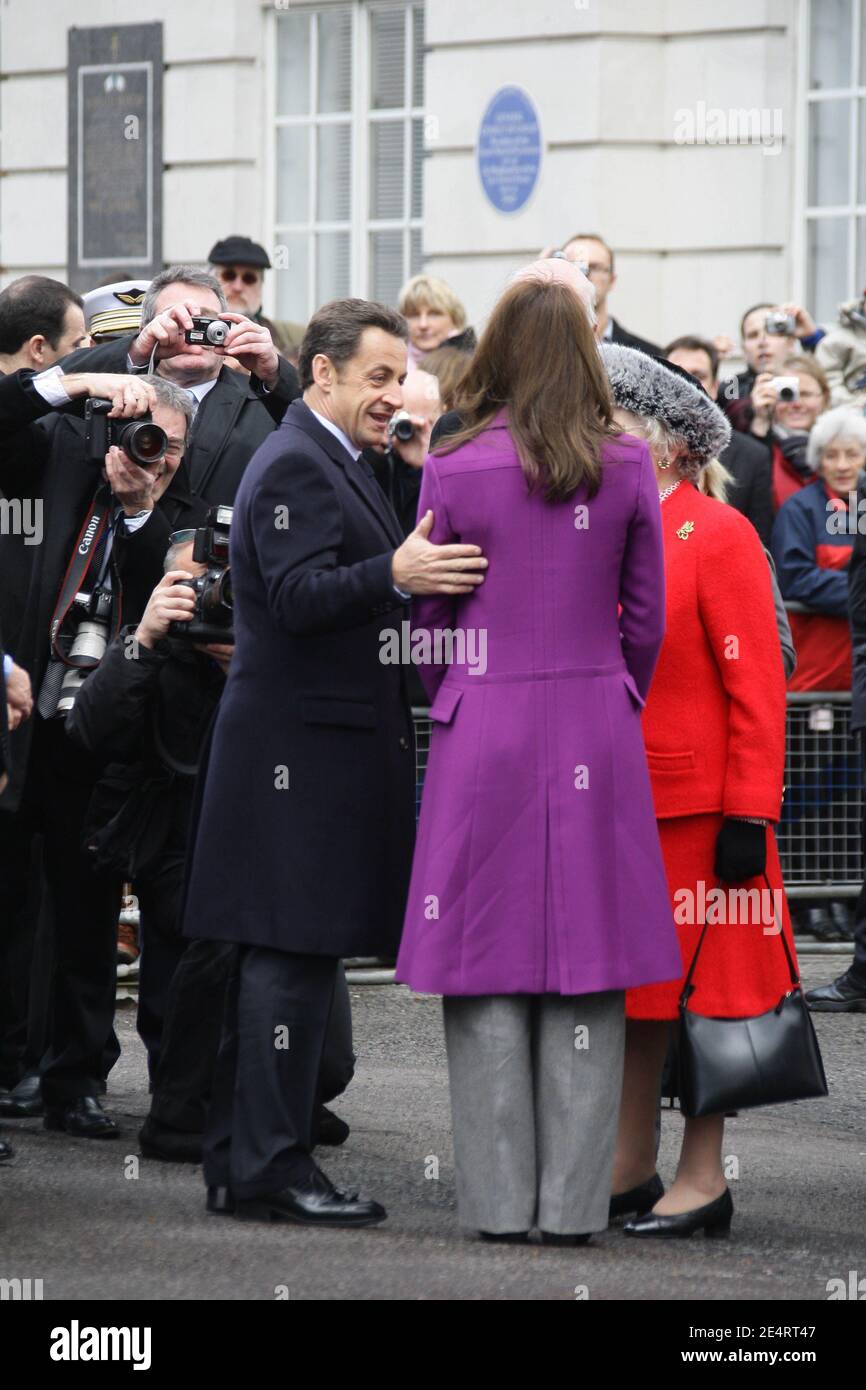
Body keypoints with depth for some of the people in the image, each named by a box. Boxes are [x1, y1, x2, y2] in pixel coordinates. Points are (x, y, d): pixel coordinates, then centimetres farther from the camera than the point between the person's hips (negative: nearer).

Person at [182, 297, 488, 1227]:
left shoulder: (332, 463, 20)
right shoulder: (295, 466, -13)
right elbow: (298, 595, -24)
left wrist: (418, 573, 16)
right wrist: (394, 574, -37)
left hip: (317, 745, 11)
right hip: (303, 748, -11)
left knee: (278, 954, 11)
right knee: (294, 952, -10)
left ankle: (239, 1165, 15)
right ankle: (271, 1165, -10)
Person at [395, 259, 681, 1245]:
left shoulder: (454, 469, -5)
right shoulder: (626, 469, -1)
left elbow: (428, 621, 2)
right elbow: (646, 620, 5)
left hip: (485, 730, -1)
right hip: (595, 737, 1)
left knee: (488, 972, 5)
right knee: (587, 974, 5)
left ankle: (499, 1201, 6)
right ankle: (573, 1202, 5)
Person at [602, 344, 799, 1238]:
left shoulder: (717, 534, -8)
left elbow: (756, 684, -10)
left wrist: (749, 818, -14)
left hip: (696, 816, -6)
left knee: (702, 991, 0)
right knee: (630, 993, 9)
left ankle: (703, 1181, 6)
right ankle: (629, 1172, 17)